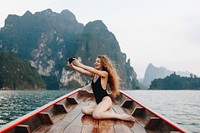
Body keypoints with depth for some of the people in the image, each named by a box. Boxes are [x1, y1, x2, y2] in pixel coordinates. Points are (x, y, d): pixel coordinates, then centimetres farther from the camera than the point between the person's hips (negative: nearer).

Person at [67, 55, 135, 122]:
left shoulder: (105, 74, -7)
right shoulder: (94, 75, 12)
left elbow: (94, 70, -22)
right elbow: (83, 71, 0)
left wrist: (80, 64, -27)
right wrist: (72, 66, -15)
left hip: (106, 100, -8)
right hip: (99, 102, 8)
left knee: (96, 115, -31)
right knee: (84, 110, -10)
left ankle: (121, 116, -18)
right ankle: (107, 111, -7)